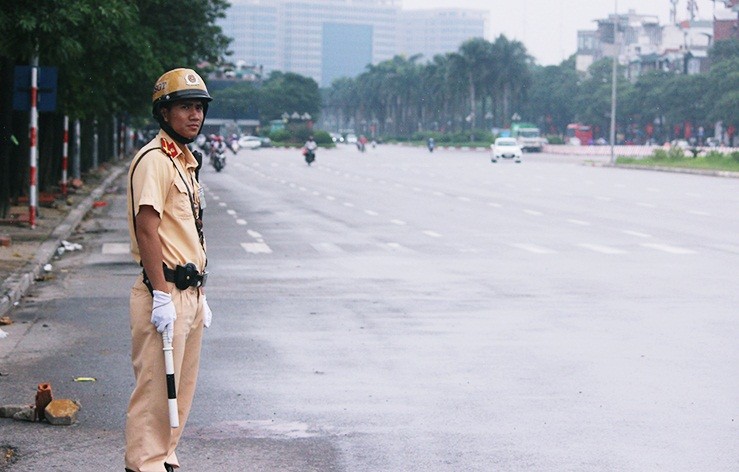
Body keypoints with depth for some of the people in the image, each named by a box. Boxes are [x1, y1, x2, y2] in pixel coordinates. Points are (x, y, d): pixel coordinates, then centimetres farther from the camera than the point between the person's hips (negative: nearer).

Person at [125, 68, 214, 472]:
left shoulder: (185, 162, 18)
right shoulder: (155, 159, -12)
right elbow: (146, 229, -20)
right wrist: (161, 296, -24)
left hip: (189, 292, 10)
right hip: (165, 290, -10)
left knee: (181, 388, 13)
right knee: (155, 386, -8)